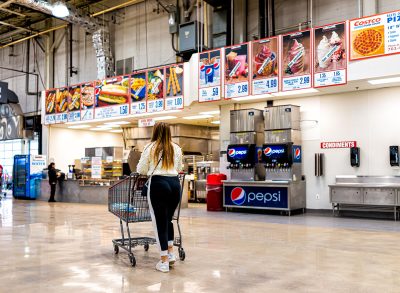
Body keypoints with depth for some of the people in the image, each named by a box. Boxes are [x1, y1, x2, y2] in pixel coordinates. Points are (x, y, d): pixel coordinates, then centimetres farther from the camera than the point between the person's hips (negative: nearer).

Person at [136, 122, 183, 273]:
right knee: (168, 220, 21)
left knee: (159, 222, 2)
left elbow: (141, 170, 3)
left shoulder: (150, 147, 1)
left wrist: (150, 171, 24)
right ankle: (171, 253, 17)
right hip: (175, 183, 4)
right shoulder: (176, 148, 10)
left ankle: (164, 262, 5)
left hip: (158, 183, -4)